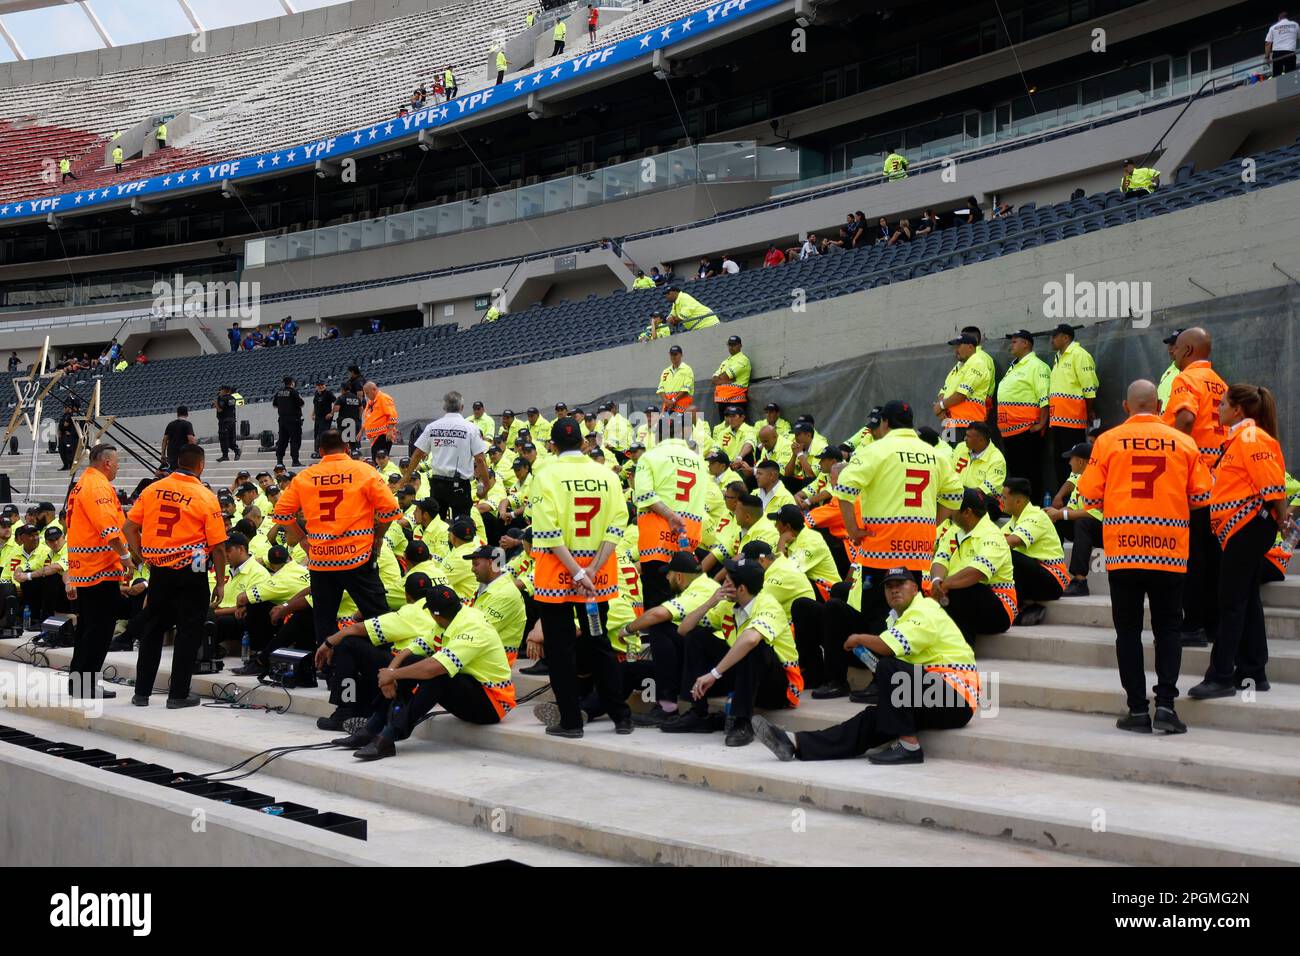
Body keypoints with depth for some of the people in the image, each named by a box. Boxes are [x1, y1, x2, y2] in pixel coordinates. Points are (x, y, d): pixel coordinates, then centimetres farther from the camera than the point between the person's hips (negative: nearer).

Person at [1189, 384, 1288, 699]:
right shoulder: (1239, 438, 17)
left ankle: (1221, 678, -8)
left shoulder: (1251, 438, -14)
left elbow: (1272, 484, -17)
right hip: (1244, 530, 10)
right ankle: (1252, 673, 18)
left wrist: (1281, 520, -13)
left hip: (1249, 527, -10)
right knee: (1246, 601, 13)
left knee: (1231, 604, -9)